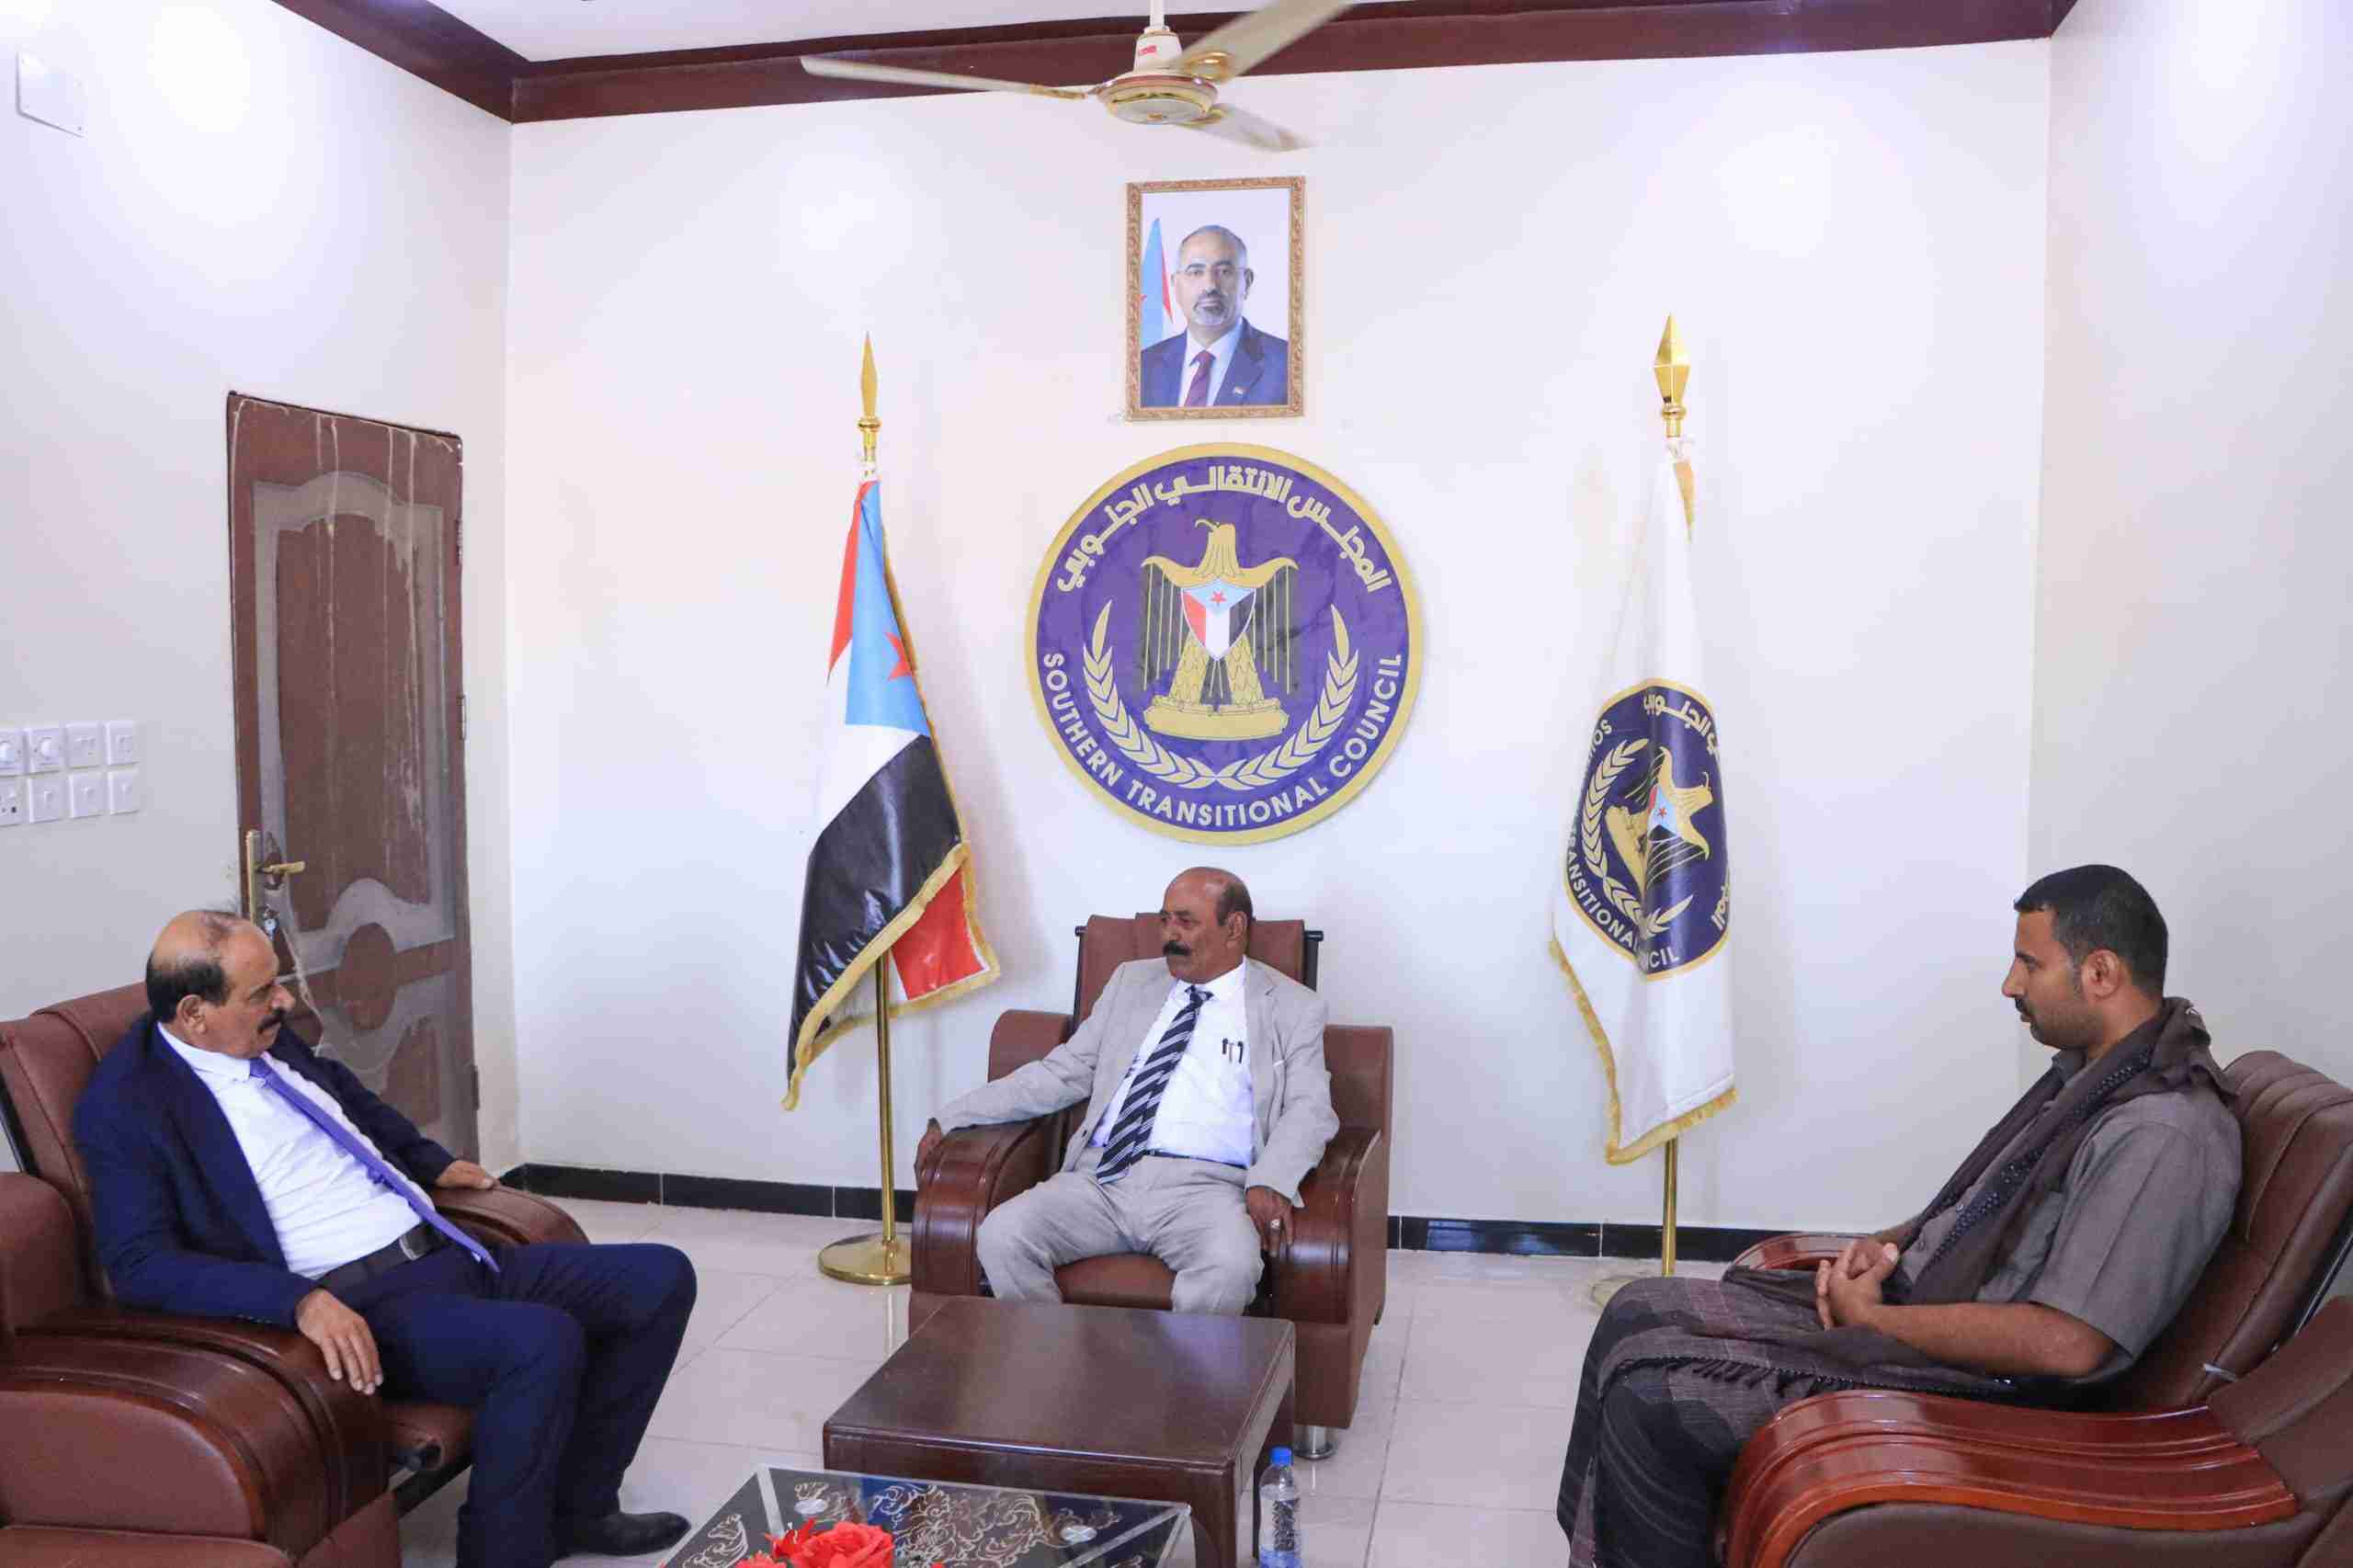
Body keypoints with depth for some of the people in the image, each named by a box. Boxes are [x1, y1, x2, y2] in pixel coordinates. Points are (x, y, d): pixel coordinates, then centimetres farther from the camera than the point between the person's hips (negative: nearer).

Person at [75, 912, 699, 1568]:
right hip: (357, 1303, -9)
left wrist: (433, 1163, 28)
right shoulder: (124, 1104, -9)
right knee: (543, 1341, -34)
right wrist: (300, 1300, -28)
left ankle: (579, 1506, 14)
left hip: (449, 1253, 9)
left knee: (661, 1278, 1)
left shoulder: (270, 1040, 12)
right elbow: (140, 1263, -18)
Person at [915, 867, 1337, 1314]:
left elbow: (1309, 1109, -2)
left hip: (1203, 1187, -3)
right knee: (1000, 1235, -22)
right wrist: (950, 1118, 11)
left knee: (1230, 1268, -35)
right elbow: (1061, 1073, 20)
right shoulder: (1132, 981, 20)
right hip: (1101, 1177, 4)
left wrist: (1270, 1181, -23)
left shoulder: (1293, 1008, 9)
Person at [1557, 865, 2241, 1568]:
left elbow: (2065, 1343, -27)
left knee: (1649, 1406, -18)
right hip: (1908, 1300, 10)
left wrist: (1874, 1319, -17)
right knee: (1637, 1316, 3)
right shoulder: (2093, 1065, 8)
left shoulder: (2161, 1136, -23)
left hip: (1967, 1381, -10)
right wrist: (1884, 1245, 2)